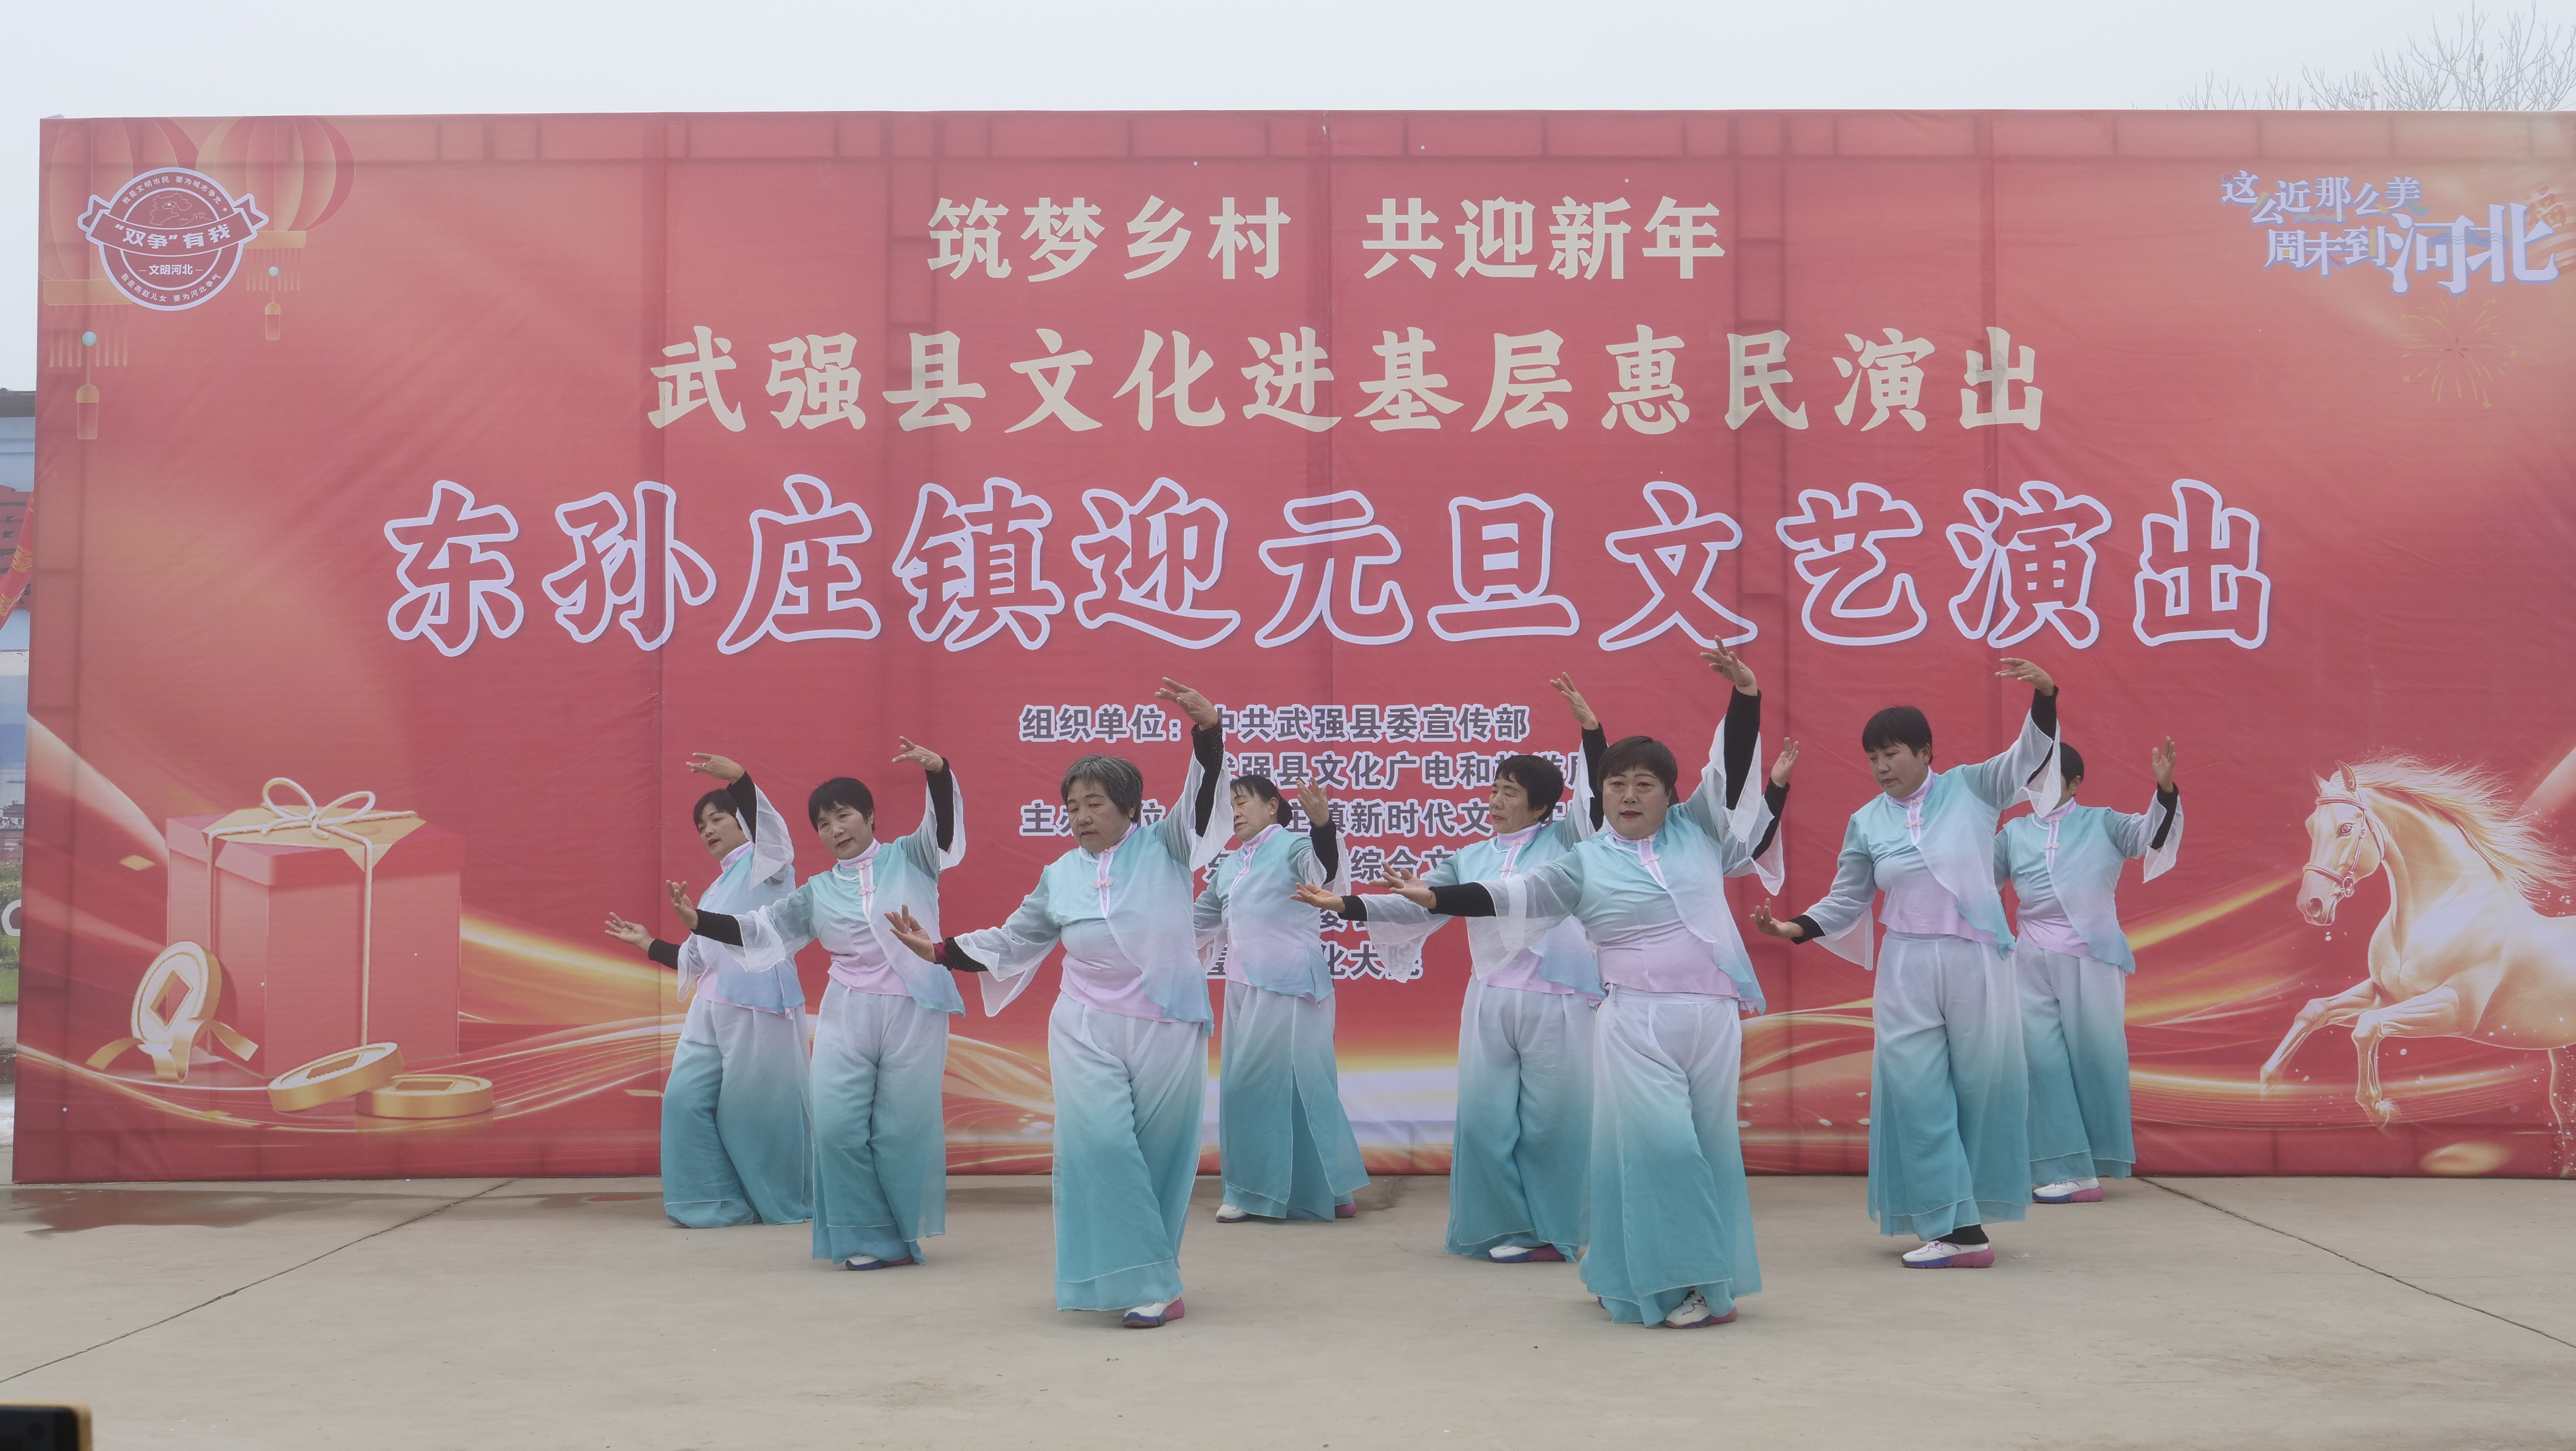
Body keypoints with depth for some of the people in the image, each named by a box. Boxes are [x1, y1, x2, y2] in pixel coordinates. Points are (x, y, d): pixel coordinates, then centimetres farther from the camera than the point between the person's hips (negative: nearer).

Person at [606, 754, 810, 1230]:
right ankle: (719, 1203, 5)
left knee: (759, 1106, -5)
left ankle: (785, 1204, 10)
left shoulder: (765, 864, 2)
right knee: (687, 1097, -2)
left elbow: (767, 822, -21)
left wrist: (737, 776, -37)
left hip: (760, 1004, -8)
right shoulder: (715, 893, 24)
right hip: (711, 1007, 8)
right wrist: (646, 943, 29)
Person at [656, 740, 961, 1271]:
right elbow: (760, 930, 12)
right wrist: (699, 922, -1)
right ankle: (871, 1239, 5)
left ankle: (905, 1234, 16)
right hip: (847, 1015, 3)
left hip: (914, 1012, -3)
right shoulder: (817, 892, 14)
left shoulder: (909, 858, 5)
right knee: (838, 1125, -7)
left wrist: (937, 771, -30)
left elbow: (944, 827, -11)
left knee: (903, 1127, -1)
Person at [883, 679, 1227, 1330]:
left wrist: (1207, 727, -28)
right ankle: (1149, 1284, -10)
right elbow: (1011, 942, 17)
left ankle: (1151, 1279, 13)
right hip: (1086, 1031, 2)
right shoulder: (1060, 877, 10)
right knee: (1100, 1144, -13)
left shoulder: (1165, 847, 2)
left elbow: (1203, 795, -11)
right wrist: (940, 950, 8)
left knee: (1161, 1153, 1)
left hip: (1166, 1030, -2)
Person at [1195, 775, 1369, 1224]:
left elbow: (1325, 871, -29)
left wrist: (1322, 824, -47)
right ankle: (1253, 1193, 16)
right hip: (1244, 986, 8)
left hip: (1289, 987, -8)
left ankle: (1329, 1190, 4)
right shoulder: (1228, 867, 16)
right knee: (1244, 1086, 8)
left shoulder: (1292, 847, -7)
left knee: (1297, 1082, -5)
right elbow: (1201, 919, 28)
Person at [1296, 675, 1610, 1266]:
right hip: (1490, 1001, 4)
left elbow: (1597, 795, -11)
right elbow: (1416, 906, 8)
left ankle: (1553, 1232, 13)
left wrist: (1590, 727, -23)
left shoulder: (1563, 840, 2)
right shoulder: (1470, 859, 13)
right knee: (1486, 1117, 2)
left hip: (1556, 1001, -4)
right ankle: (1506, 1229, 15)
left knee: (1551, 1120, 0)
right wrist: (1348, 906, -2)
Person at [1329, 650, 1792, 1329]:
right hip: (1637, 1024, -3)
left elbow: (1733, 764, 5)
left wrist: (1745, 695, -6)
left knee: (1710, 1146, 6)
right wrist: (1436, 898, -8)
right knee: (1659, 1144, -13)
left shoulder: (1698, 828, 8)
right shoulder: (1585, 863, 5)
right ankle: (1673, 1283, -2)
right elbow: (1513, 896, 1)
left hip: (1712, 1017, 3)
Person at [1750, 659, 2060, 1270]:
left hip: (1975, 962, -1)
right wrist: (1795, 928, -7)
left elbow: (2031, 756, -9)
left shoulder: (1971, 789, 1)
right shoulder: (1867, 823, 5)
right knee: (1919, 1095, -4)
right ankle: (1959, 1228, 0)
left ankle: (1960, 1220, 17)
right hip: (1906, 971, 2)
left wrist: (2044, 695, -25)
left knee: (1981, 1088, 4)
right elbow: (1847, 901, 8)